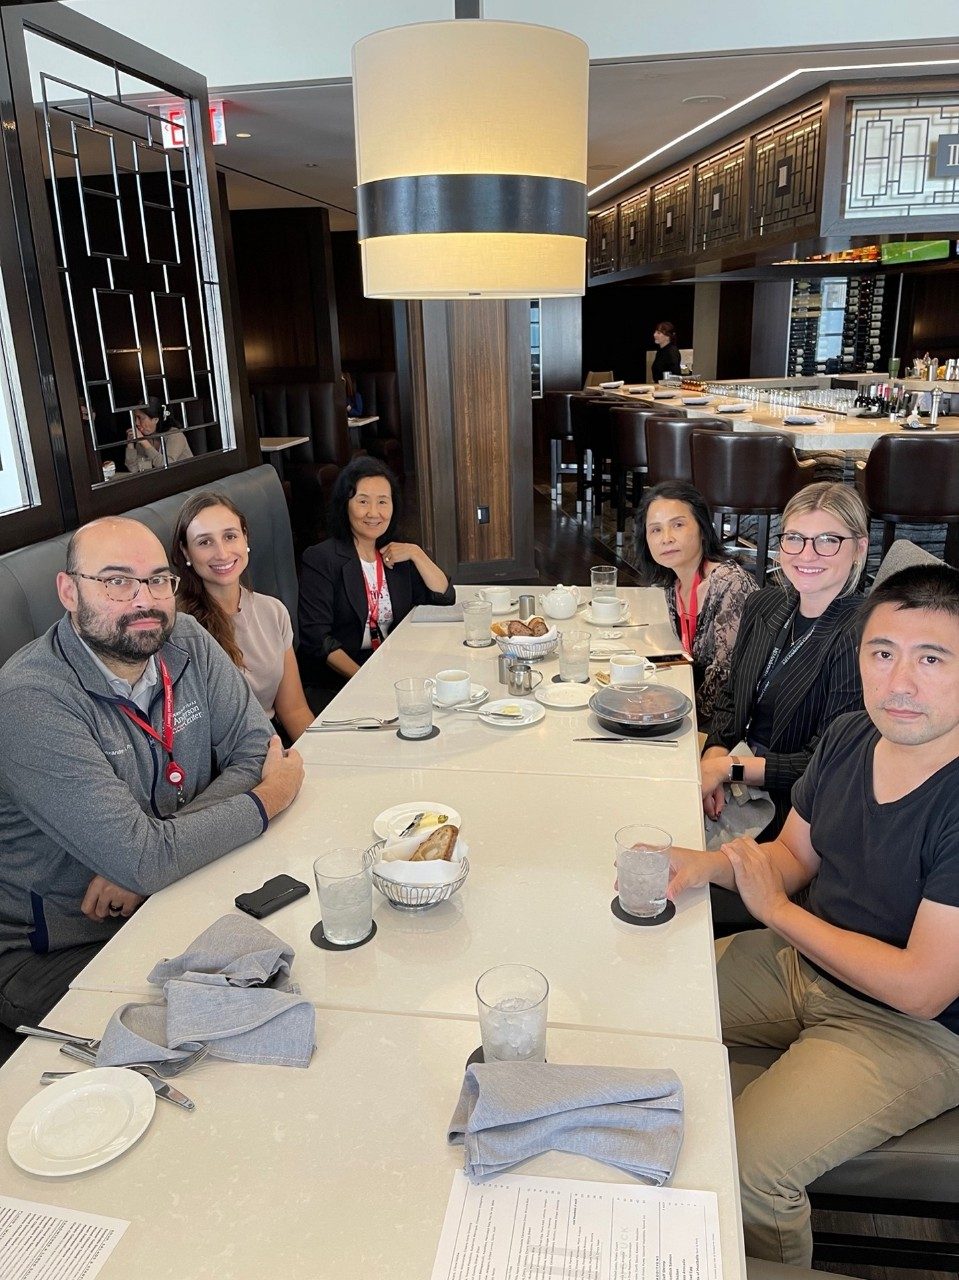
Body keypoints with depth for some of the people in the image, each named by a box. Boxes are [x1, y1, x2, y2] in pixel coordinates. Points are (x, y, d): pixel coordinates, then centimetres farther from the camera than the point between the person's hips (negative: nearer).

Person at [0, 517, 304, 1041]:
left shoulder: (185, 641, -4)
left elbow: (258, 748, -7)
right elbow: (143, 860, -29)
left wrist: (148, 852, -21)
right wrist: (269, 797, -16)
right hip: (59, 953, -5)